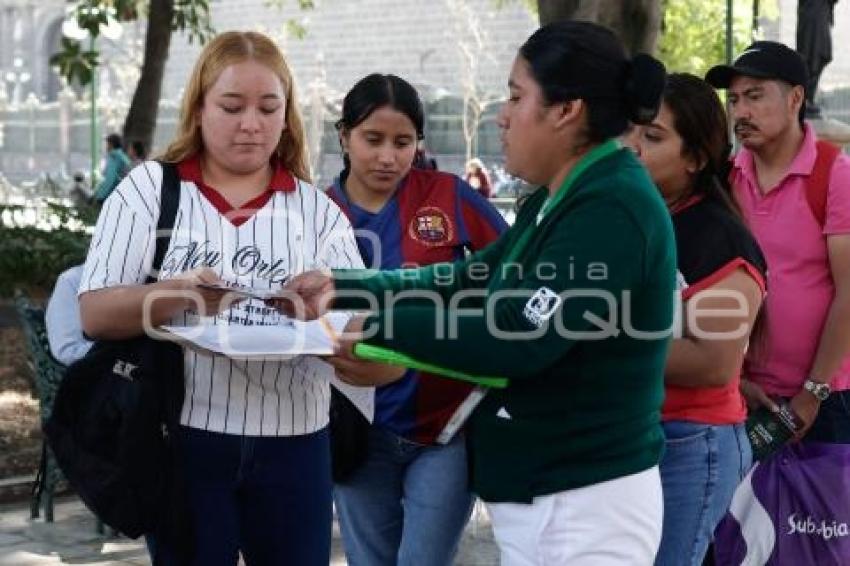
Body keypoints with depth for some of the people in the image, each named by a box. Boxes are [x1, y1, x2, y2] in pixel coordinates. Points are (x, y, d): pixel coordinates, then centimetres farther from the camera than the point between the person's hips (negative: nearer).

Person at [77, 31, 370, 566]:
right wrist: (174, 297, -25)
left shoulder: (318, 209, 8)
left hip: (292, 443, 2)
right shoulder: (149, 189, 1)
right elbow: (96, 314, -6)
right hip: (183, 439, -2)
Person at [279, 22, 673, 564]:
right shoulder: (562, 201, 12)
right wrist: (342, 288, 7)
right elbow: (471, 279, 15)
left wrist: (380, 325, -17)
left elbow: (520, 340, -26)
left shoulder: (612, 209, -20)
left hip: (585, 501, -9)